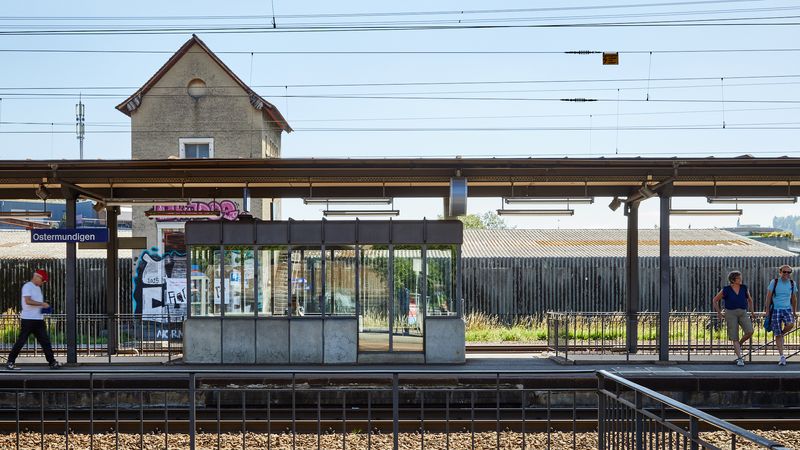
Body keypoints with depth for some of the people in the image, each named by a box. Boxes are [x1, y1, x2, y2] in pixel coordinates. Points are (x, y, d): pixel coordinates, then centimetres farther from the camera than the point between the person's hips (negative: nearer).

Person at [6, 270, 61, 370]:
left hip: (39, 319, 8)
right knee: (21, 341, -4)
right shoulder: (27, 286, -9)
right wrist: (42, 304, -18)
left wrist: (44, 307, 5)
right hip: (28, 319, -8)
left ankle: (52, 362, 5)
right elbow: (28, 301, -22)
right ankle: (10, 362, 6)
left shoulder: (38, 288, 19)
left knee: (45, 340, 4)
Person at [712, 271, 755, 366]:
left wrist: (751, 313, 17)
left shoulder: (744, 288, 3)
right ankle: (739, 358, -4)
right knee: (735, 338, -7)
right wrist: (719, 313, 3)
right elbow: (715, 300, 7)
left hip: (743, 313, 3)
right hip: (731, 313, -3)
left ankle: (739, 344, 10)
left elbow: (750, 300, 19)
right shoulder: (726, 290, -4)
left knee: (750, 332, -18)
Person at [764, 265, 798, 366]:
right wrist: (767, 311, -5)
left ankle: (782, 334, 5)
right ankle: (782, 357, 3)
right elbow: (768, 297, 0)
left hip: (787, 309, 2)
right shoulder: (774, 282, -2)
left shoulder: (792, 283, 6)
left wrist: (794, 312, 18)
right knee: (777, 335, -4)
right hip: (775, 310, -2)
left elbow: (794, 299, 17)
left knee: (790, 324, -29)